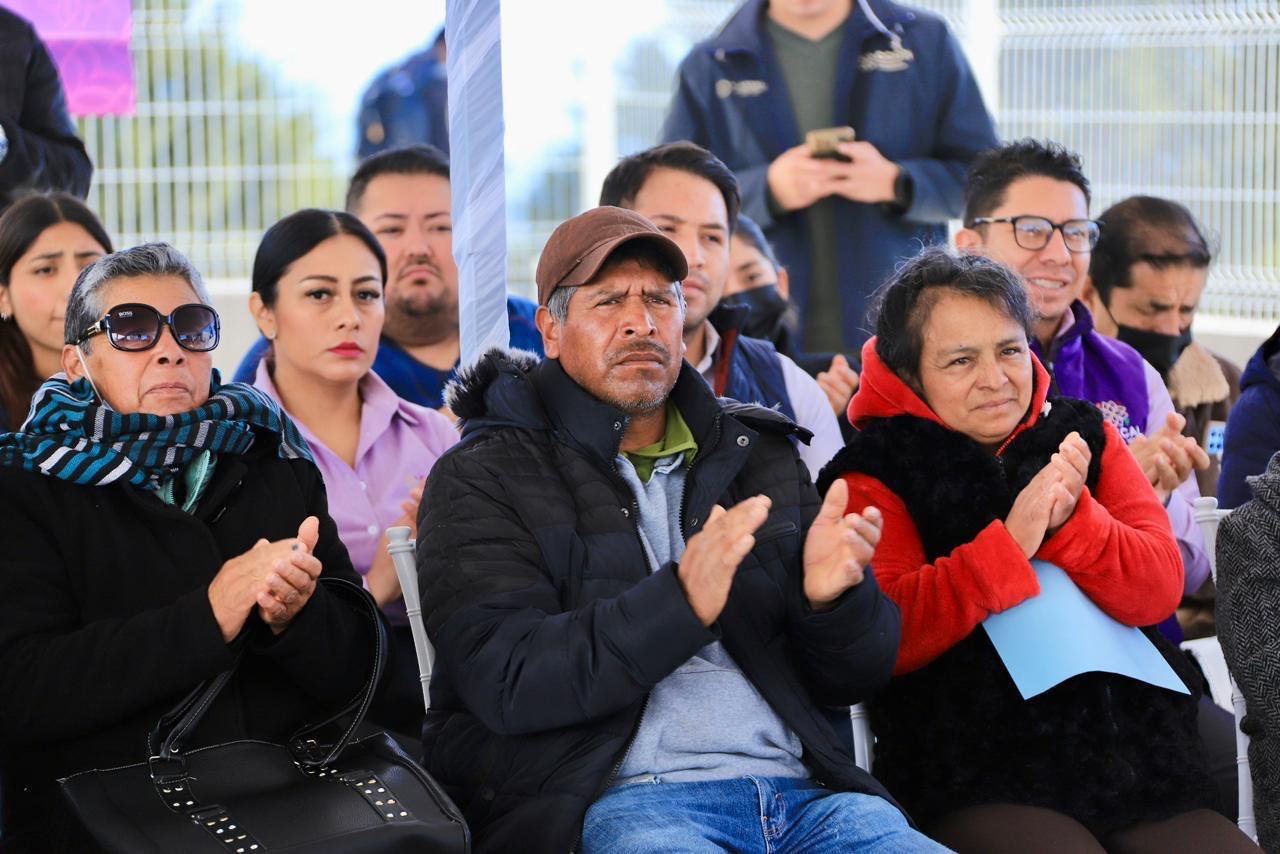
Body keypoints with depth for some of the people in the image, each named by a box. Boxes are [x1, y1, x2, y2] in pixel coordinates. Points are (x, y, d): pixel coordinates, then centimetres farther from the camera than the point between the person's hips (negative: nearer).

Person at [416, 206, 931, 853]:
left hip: (806, 792, 4)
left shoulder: (760, 458, 21)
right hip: (618, 799, -3)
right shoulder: (482, 480, 7)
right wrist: (681, 603, -20)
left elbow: (854, 677, 17)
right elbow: (507, 682, -9)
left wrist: (833, 596, -7)